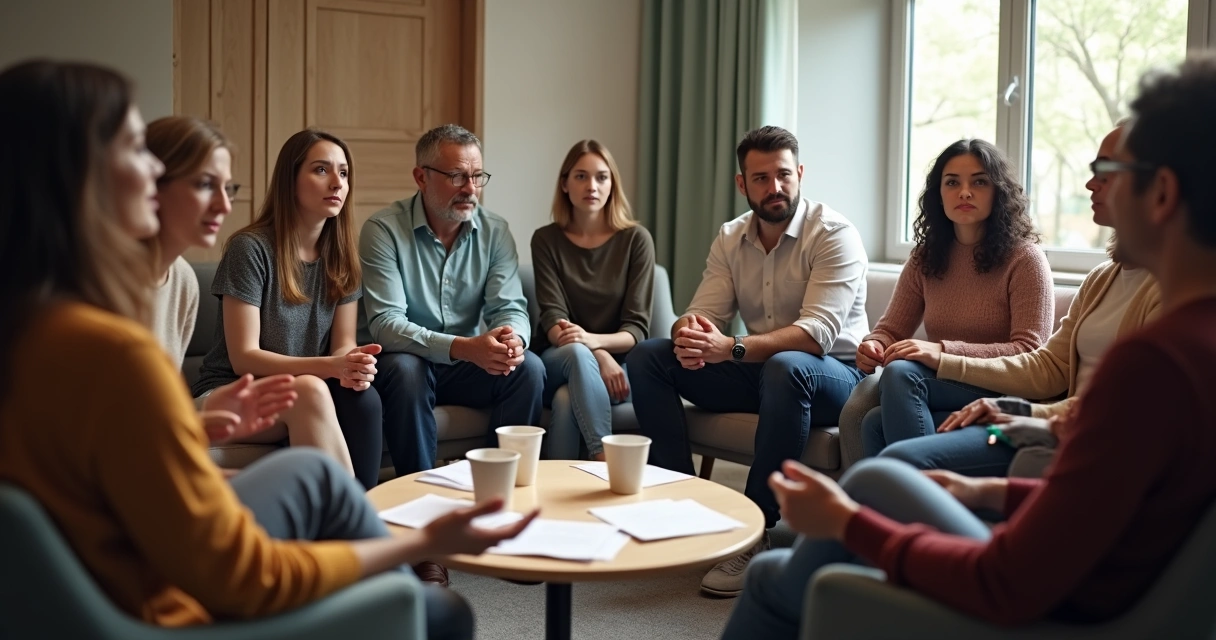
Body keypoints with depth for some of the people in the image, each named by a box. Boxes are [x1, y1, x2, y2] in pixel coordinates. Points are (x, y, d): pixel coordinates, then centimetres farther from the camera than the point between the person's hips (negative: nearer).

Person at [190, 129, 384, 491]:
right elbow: (243, 358, -15)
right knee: (310, 390, -35)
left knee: (363, 397, -28)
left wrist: (355, 366, -22)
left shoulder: (340, 257, 5)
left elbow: (343, 343, 4)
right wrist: (330, 367, -27)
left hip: (308, 392, 5)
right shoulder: (251, 248, -13)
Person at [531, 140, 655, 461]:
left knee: (568, 402, -36)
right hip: (557, 362, 1)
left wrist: (594, 340, -27)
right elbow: (553, 319, -7)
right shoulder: (546, 240, 2)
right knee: (577, 354, -37)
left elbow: (637, 328, -5)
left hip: (617, 364, -1)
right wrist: (599, 357, -27)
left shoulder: (636, 239, 0)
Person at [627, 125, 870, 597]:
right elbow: (702, 314, -3)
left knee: (785, 367, -41)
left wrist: (731, 348, -40)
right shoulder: (730, 239, 5)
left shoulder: (834, 234, -14)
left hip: (833, 376, -6)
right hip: (756, 372, 6)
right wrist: (688, 336, -30)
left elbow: (817, 332, -26)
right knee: (646, 356, -9)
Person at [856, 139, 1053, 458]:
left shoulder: (1024, 258, -2)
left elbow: (1031, 353, -11)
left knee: (900, 372, -31)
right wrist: (873, 347, -12)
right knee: (875, 423, -29)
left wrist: (944, 352, -25)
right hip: (941, 390, 5)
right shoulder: (925, 259, 15)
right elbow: (891, 328, 15)